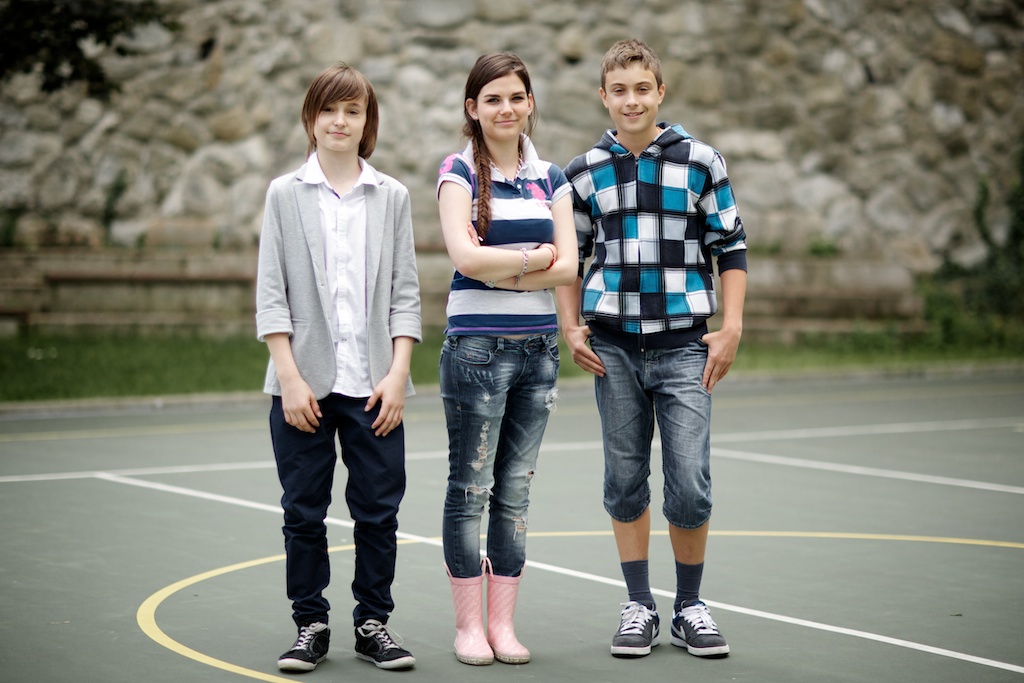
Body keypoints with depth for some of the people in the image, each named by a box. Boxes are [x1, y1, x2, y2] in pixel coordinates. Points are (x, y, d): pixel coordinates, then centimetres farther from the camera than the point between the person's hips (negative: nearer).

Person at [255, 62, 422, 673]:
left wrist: (397, 373, -5)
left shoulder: (392, 196, 7)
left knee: (379, 508, 4)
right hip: (304, 382, -1)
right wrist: (290, 378, -8)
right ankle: (311, 624, 16)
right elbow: (271, 293, 0)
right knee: (304, 512, 5)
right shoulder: (285, 194, 4)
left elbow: (405, 293, 5)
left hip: (374, 383, 1)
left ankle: (374, 622, 17)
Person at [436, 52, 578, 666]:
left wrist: (503, 272, -12)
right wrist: (533, 257, -7)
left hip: (538, 346, 4)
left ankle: (503, 623, 14)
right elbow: (465, 256, -16)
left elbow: (569, 266, 0)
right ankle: (469, 625, 9)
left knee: (516, 489, 7)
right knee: (470, 488, 0)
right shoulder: (459, 172, -1)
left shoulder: (550, 178, 11)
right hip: (476, 346, -4)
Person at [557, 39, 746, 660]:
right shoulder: (585, 172, 7)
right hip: (614, 346, 2)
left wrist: (731, 328, -4)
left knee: (690, 484, -6)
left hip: (683, 343, -2)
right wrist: (571, 328, 5)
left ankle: (690, 604, 13)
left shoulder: (701, 161, 1)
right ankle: (640, 606, 18)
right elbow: (571, 255, 15)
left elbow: (730, 247, 3)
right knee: (625, 479, 6)